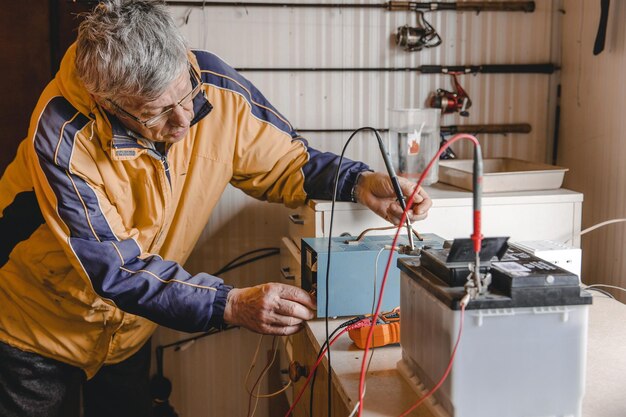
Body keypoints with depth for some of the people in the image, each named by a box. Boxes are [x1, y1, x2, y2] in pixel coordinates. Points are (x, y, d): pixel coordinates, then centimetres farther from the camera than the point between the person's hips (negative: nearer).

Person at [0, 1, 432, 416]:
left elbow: (286, 161, -6)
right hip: (37, 325, -3)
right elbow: (113, 268, -32)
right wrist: (229, 305, -40)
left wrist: (360, 182, -24)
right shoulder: (64, 133, -32)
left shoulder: (213, 84, -21)